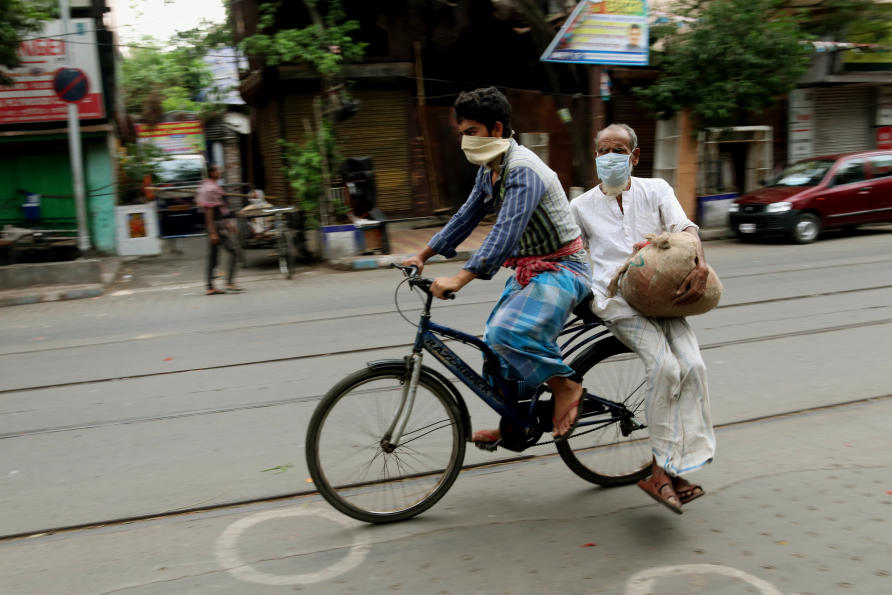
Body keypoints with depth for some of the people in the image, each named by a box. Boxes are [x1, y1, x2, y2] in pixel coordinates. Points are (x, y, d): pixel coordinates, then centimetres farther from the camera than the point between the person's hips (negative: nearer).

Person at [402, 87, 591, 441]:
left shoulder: (523, 171, -23)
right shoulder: (488, 170, 7)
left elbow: (506, 233, -33)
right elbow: (466, 216, 16)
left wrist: (460, 279, -40)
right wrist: (422, 256, 16)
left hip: (561, 269, -10)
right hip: (529, 270, 10)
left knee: (506, 332, -28)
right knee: (497, 342, 10)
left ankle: (565, 387, -6)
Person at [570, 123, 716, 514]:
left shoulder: (656, 190, 11)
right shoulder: (582, 207, 11)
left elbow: (685, 228, -4)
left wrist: (700, 266, -23)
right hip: (618, 301, -2)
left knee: (692, 365, -22)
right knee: (665, 367, -26)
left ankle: (664, 471, -16)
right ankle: (663, 468, -17)